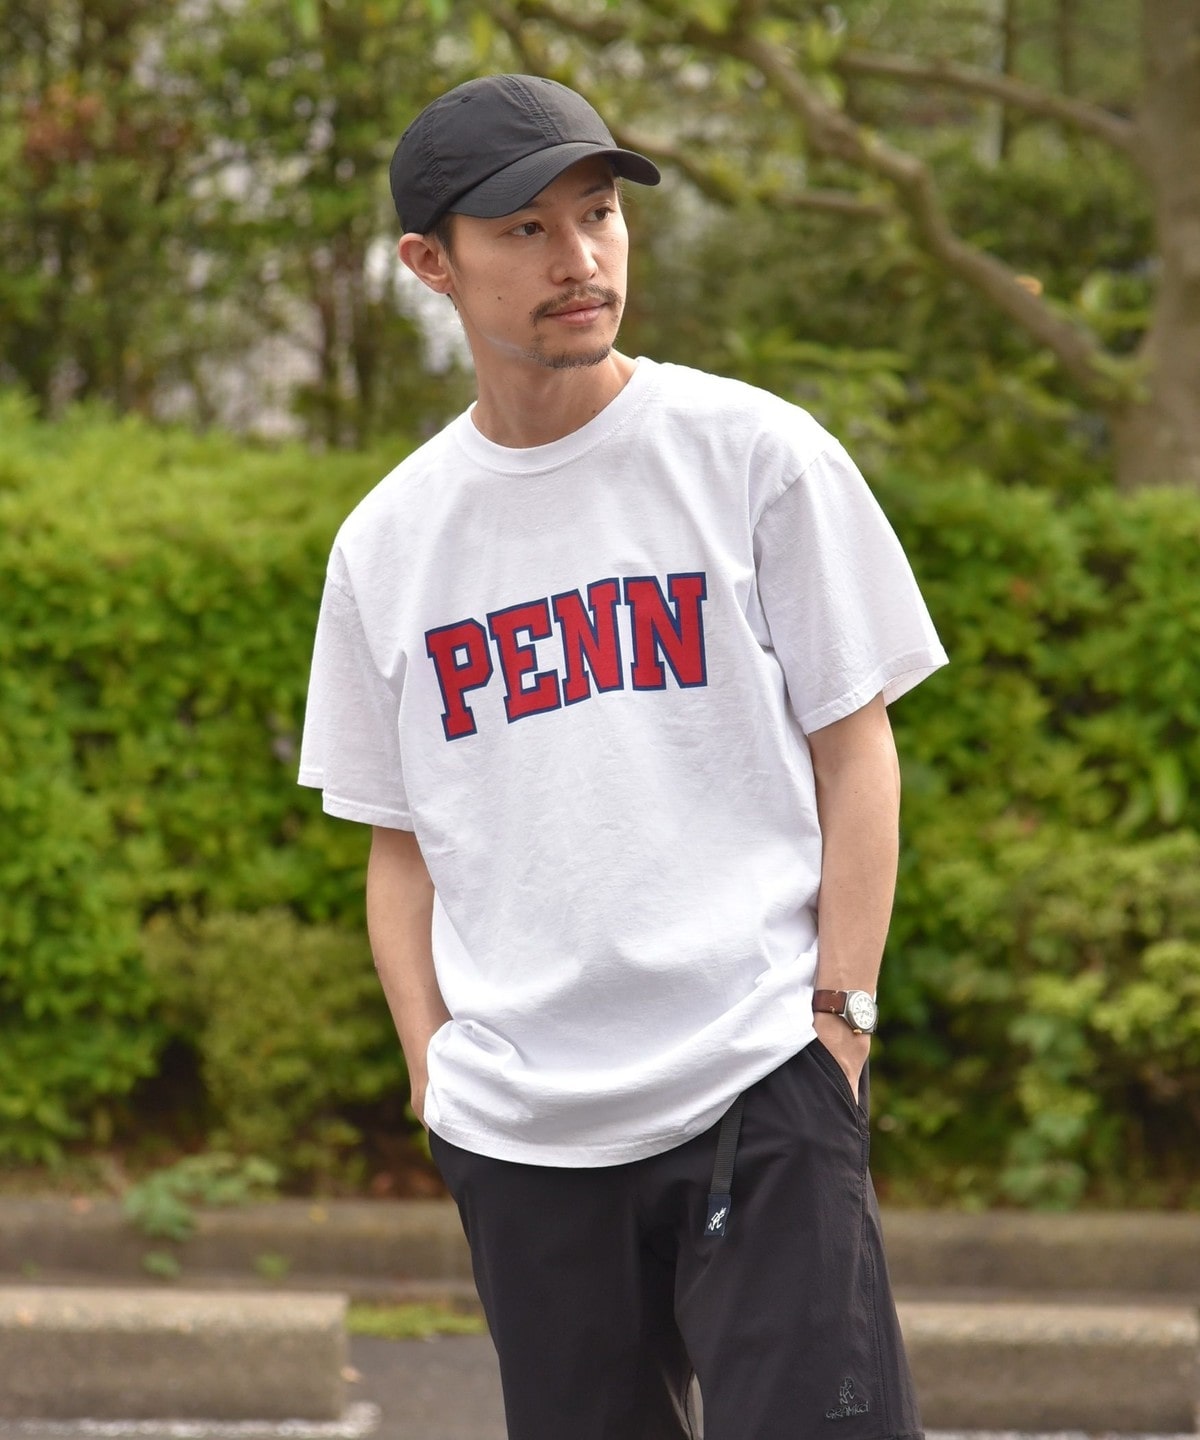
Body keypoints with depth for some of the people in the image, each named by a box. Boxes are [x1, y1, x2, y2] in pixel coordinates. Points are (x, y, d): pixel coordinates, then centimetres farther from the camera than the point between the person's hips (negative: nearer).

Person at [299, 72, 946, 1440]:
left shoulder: (755, 452, 1)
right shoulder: (386, 540, 9)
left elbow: (854, 750, 2)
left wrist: (838, 1016, -5)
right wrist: (434, 1067, 5)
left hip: (759, 1085, -3)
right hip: (517, 1129, 3)